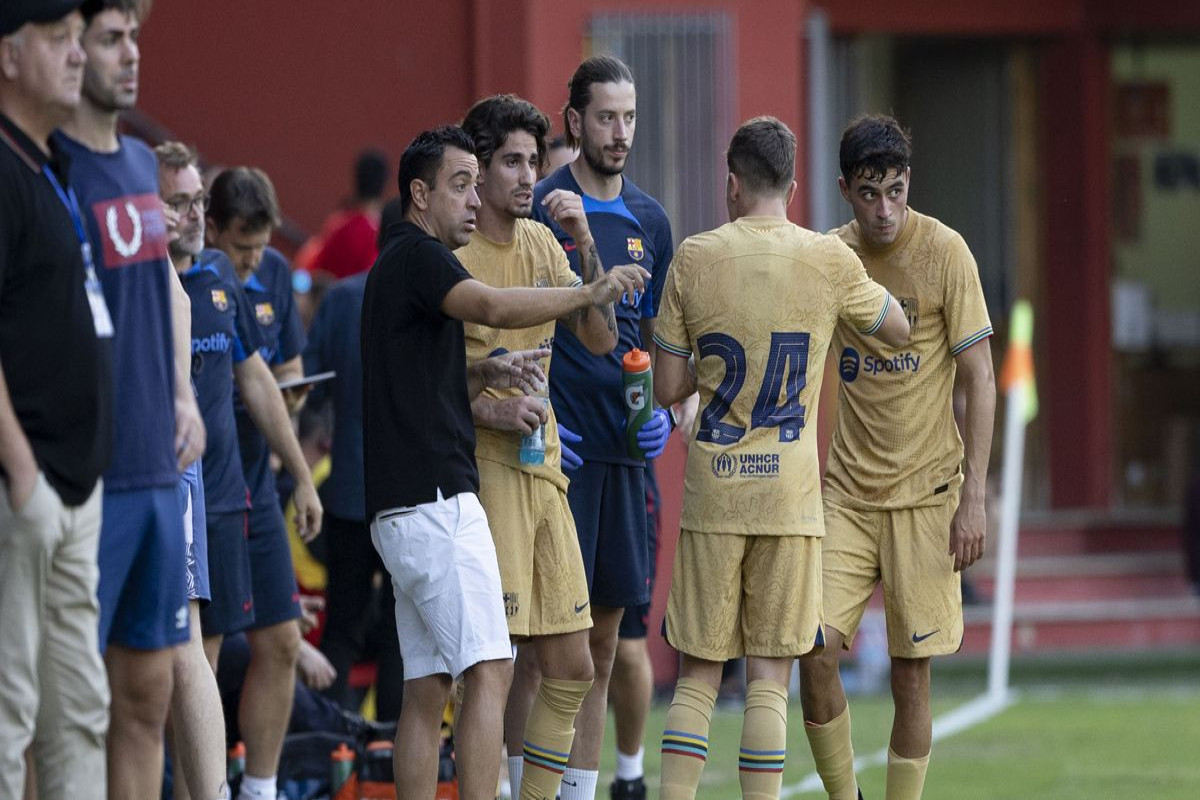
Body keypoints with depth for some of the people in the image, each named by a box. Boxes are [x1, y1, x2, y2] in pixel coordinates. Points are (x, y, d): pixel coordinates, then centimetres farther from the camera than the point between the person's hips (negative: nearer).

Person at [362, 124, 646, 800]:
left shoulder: (406, 263, 23)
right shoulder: (417, 255, -8)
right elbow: (492, 307, -28)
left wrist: (486, 374, 9)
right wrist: (588, 294, -32)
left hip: (405, 509, 10)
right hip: (437, 498, -10)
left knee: (427, 688, 8)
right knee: (489, 670, -14)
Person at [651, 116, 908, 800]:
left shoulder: (694, 259, -1)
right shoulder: (828, 261, -2)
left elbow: (666, 388, 4)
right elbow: (898, 328, 17)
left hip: (711, 492, 1)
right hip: (789, 495, -1)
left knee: (698, 674, 7)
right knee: (770, 677, 2)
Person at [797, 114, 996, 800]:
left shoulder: (945, 253, -8)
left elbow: (979, 381, -7)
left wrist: (973, 499, -12)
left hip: (925, 492, -3)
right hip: (845, 489, 3)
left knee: (912, 672, -2)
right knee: (816, 651, -9)